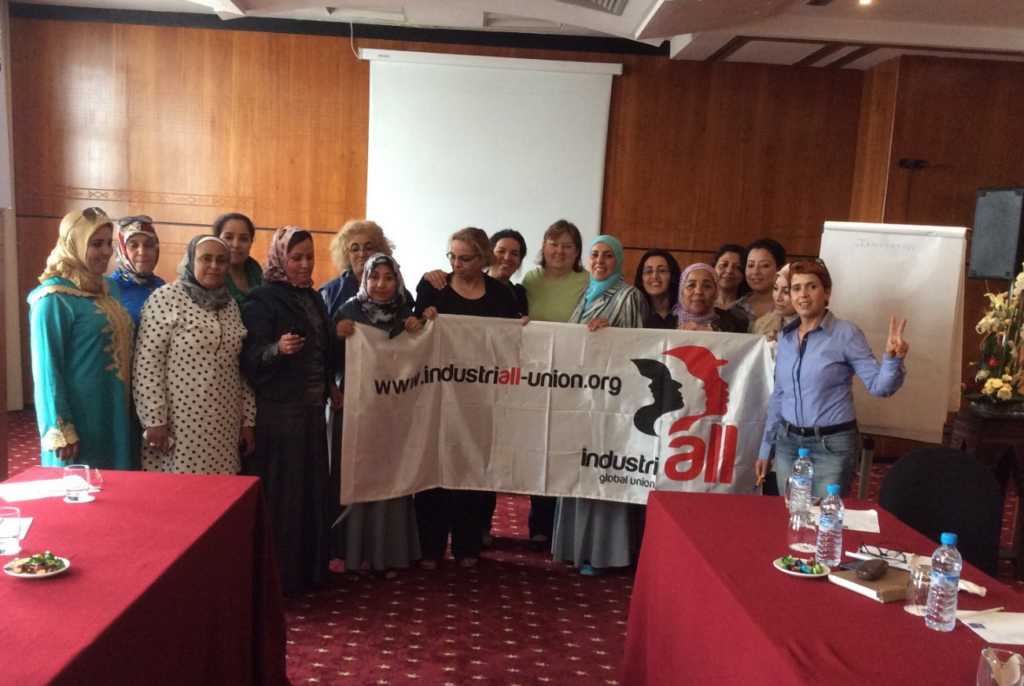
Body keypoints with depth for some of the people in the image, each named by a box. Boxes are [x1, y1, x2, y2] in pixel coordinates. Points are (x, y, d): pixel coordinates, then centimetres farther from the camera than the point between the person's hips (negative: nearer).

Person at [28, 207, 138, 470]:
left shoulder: (106, 289, 11)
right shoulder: (54, 299, -12)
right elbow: (47, 371, -14)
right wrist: (61, 430, -16)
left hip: (116, 416, 7)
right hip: (80, 422, -7)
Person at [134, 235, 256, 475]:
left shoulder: (231, 305, 13)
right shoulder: (166, 298, -6)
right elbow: (147, 364, -10)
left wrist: (248, 420, 11)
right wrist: (154, 421, -13)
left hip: (224, 426, 6)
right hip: (179, 424, -5)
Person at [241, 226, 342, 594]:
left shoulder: (314, 299, 14)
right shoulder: (261, 300, -8)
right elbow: (250, 359, -16)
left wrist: (330, 386, 15)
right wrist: (278, 349, -34)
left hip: (312, 409, 7)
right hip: (276, 411, -7)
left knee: (311, 490, 11)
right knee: (278, 493, -3)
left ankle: (308, 568, 23)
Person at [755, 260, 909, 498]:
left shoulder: (846, 334, -8)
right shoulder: (785, 337, 6)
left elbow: (879, 386, -12)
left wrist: (892, 359, -32)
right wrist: (765, 447, 13)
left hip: (831, 444, -4)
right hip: (787, 442, 5)